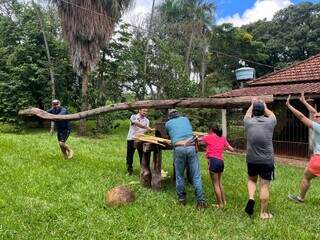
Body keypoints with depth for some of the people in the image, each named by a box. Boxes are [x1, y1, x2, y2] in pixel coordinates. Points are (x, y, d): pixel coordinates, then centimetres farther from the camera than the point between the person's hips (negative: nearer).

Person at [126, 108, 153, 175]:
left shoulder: (147, 120, 7)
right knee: (129, 155, 6)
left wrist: (149, 130, -29)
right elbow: (137, 124, -23)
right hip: (131, 139, -2)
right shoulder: (133, 117, -3)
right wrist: (146, 127, -35)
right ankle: (129, 171, 21)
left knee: (142, 156, 1)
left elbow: (146, 130, -5)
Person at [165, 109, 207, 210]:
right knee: (196, 176, 3)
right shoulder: (185, 119, 25)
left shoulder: (168, 123, 20)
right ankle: (200, 201, 2)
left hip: (179, 149, -1)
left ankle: (182, 198, 21)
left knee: (179, 175, 13)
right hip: (191, 147, 1)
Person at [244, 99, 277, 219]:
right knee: (264, 186, 6)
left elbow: (247, 114, 21)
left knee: (251, 180, 24)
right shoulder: (270, 122, -5)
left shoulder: (248, 122, -4)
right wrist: (265, 106, 36)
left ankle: (251, 198, 2)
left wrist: (252, 105, 37)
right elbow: (271, 114, 20)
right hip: (267, 160, -1)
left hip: (251, 160, 1)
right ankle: (264, 213, 14)